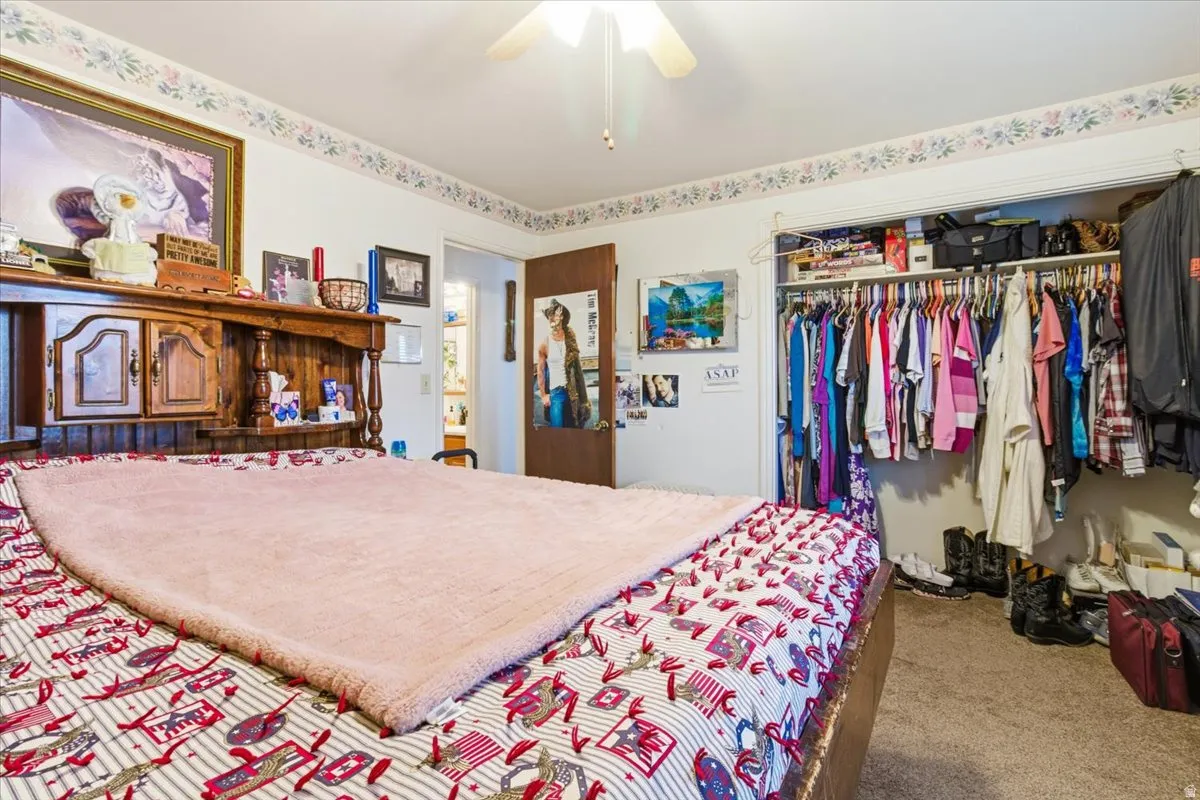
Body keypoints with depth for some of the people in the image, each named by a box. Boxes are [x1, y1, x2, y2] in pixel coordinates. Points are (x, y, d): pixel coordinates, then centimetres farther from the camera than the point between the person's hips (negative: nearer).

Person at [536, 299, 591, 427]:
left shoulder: (570, 339, 1)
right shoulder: (545, 344, -5)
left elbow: (578, 368, 7)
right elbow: (540, 371, 0)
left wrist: (582, 395, 4)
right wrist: (543, 395, -4)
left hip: (573, 391, 2)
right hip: (556, 392, -2)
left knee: (575, 428, 10)